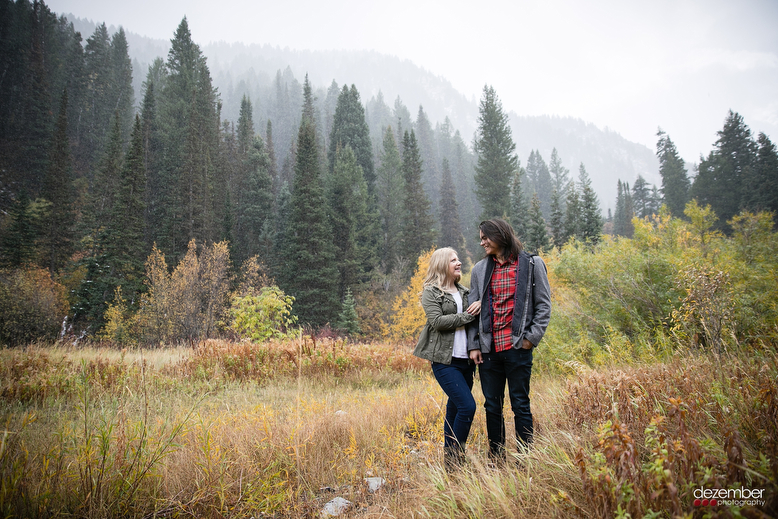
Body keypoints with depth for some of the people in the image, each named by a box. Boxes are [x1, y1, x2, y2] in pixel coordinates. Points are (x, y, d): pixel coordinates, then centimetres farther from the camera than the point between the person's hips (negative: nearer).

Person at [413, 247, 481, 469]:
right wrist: (467, 316, -11)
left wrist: (480, 308, -3)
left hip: (466, 359, 6)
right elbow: (437, 321, -14)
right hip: (444, 360, -6)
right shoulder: (431, 292, -2)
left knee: (455, 408, 10)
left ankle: (450, 457, 21)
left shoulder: (464, 292, 16)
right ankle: (454, 456, -1)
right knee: (467, 406, -15)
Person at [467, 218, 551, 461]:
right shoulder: (480, 269, 12)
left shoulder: (531, 264, 2)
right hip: (488, 348, 4)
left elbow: (544, 305, 2)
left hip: (517, 347, -4)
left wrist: (532, 337, -8)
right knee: (492, 406, 10)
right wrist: (473, 345, 4)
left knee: (520, 405, 2)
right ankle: (496, 461, 21)